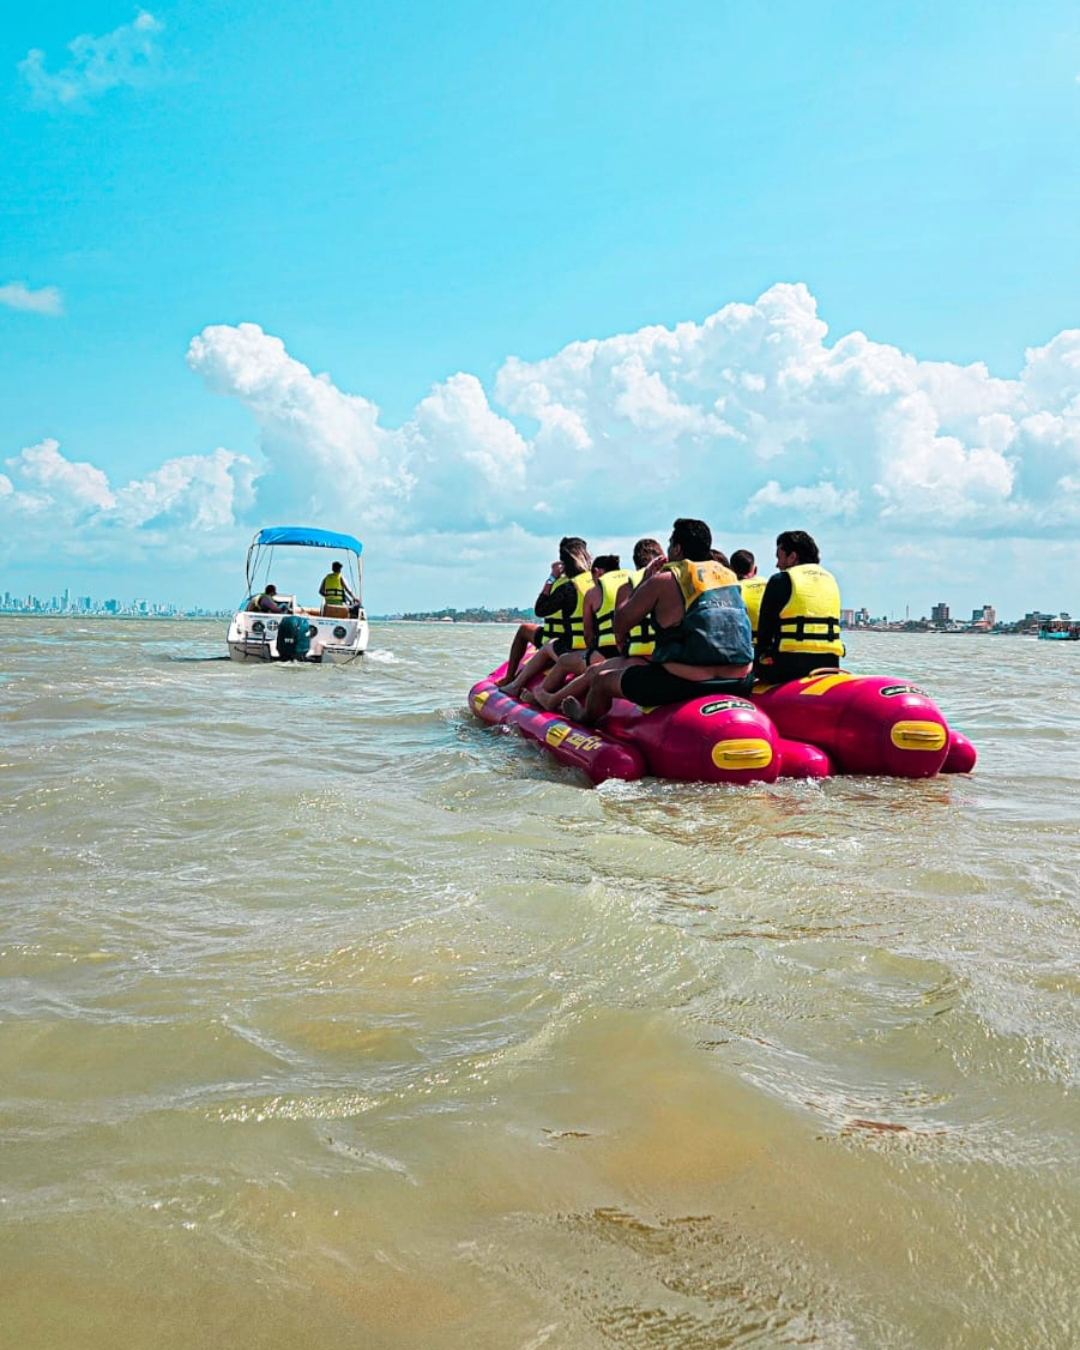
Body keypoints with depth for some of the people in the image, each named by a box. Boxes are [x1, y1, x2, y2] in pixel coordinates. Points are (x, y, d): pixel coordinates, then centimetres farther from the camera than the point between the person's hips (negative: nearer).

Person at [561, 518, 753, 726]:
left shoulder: (664, 580, -5)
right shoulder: (730, 575, 10)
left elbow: (621, 622, 4)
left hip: (684, 683, -6)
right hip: (738, 683, 6)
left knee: (600, 678, 17)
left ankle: (585, 719, 47)